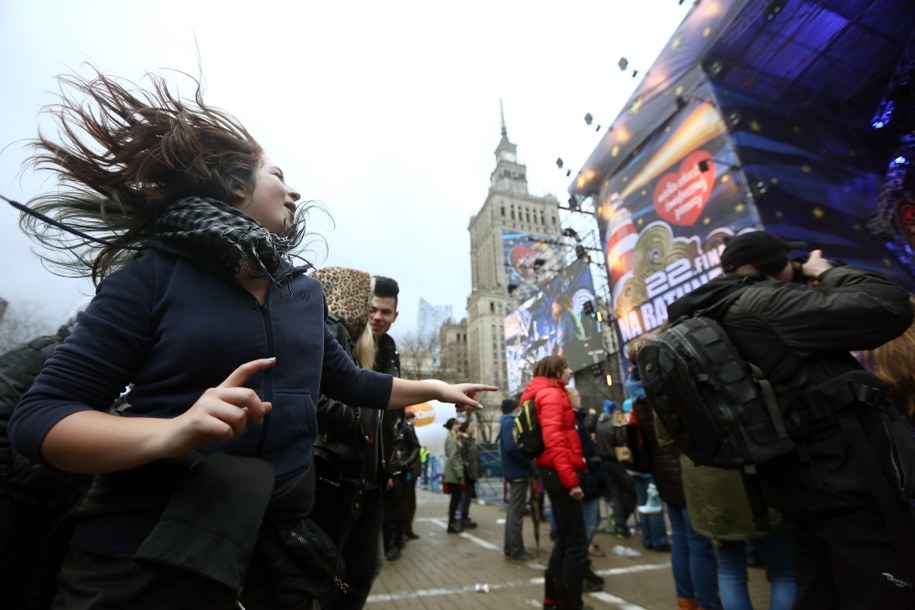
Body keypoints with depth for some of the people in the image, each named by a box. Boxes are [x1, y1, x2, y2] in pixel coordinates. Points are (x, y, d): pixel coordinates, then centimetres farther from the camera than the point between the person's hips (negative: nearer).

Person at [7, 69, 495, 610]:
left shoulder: (305, 290, 5)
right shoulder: (155, 272, -9)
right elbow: (37, 416, -10)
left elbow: (348, 382, 14)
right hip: (146, 551, -4)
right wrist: (172, 431, -29)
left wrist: (436, 389, 17)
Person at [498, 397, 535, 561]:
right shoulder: (511, 422, -16)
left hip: (514, 471, 10)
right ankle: (516, 550, 7)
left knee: (513, 510, 16)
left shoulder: (507, 421, 14)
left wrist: (527, 463, 7)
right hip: (519, 472, -10)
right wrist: (529, 463, -16)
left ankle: (510, 547, 25)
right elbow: (511, 448, -27)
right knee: (517, 512, -2)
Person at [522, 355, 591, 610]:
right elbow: (553, 440, -22)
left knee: (565, 536, 19)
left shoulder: (549, 393, 18)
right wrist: (571, 479, -23)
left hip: (554, 471, 10)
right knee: (577, 540, -1)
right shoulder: (551, 394, -13)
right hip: (558, 471, -10)